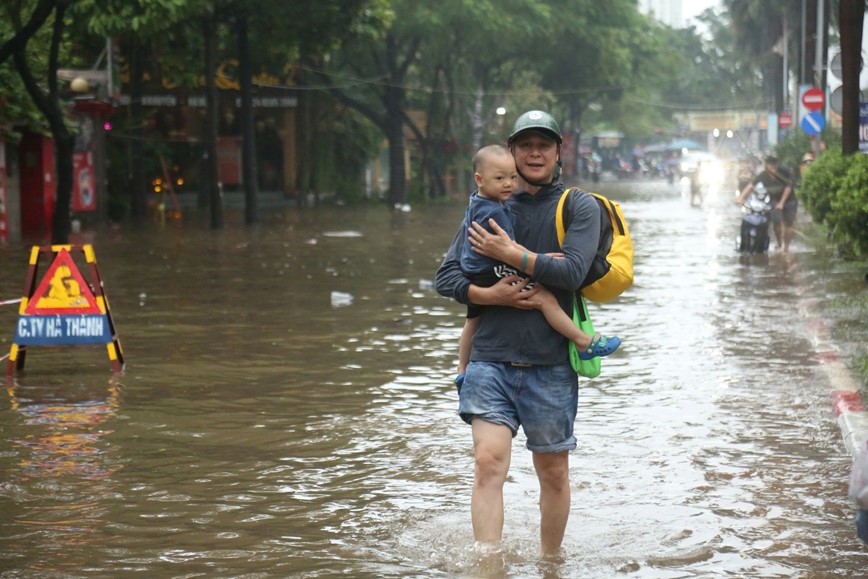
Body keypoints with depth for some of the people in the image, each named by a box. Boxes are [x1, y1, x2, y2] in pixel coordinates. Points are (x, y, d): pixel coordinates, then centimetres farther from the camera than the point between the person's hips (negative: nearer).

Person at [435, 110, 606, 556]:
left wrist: (510, 254, -11)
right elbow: (446, 276, 6)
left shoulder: (580, 208, 4)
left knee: (553, 470, 10)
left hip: (551, 364, -1)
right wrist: (490, 295, -11)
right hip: (491, 359, 1)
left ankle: (550, 563, 28)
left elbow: (572, 271, -13)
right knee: (489, 461, -15)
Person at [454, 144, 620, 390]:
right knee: (545, 297, -15)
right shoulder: (492, 211, -23)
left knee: (473, 320, 24)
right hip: (493, 274, -11)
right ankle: (583, 343, -15)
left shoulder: (476, 201, 9)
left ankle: (463, 371, 38)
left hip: (475, 275, 11)